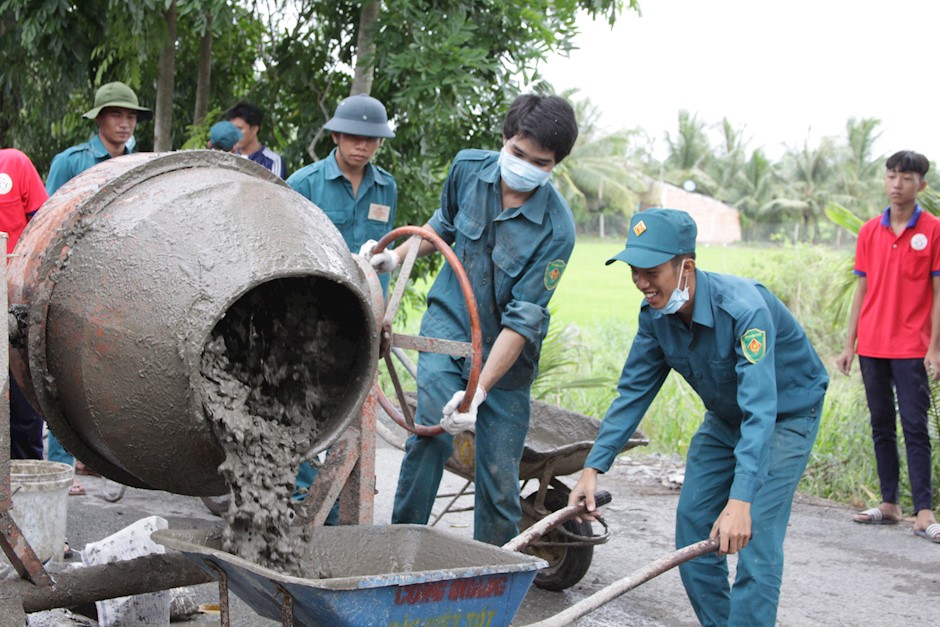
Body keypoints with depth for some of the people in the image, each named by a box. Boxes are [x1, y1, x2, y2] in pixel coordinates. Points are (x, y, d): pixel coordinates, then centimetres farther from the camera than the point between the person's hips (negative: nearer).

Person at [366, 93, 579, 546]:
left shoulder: (556, 229, -22)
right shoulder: (469, 168, -9)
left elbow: (522, 319, -24)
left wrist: (478, 391, -31)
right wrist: (399, 255, 5)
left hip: (505, 353, -2)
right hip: (448, 326, 2)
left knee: (499, 476, -1)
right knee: (431, 433, -20)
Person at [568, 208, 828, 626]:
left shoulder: (744, 308, -36)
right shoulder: (656, 314, -14)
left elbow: (760, 409, -42)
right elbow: (633, 392, -6)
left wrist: (740, 501, -50)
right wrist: (593, 468, -14)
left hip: (786, 414, -7)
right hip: (725, 417, 7)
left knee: (754, 539, -16)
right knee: (693, 523, 4)